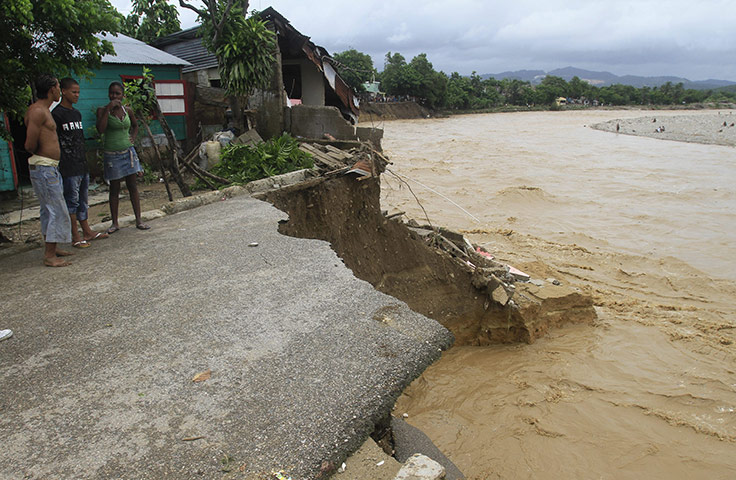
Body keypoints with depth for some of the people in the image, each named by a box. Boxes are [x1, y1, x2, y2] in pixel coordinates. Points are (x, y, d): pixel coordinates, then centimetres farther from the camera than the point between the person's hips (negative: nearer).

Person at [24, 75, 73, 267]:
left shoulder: (44, 110, 16)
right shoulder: (37, 111, -15)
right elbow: (30, 145, -19)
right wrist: (40, 153, -1)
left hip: (50, 168, 10)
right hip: (43, 167, -10)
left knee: (49, 209, 17)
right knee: (57, 211, -8)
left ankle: (51, 249, 27)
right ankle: (49, 256, -3)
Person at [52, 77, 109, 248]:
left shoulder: (77, 113, 16)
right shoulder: (57, 114, -8)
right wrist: (60, 164, -16)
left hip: (82, 164, 8)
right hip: (69, 167, -8)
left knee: (83, 199, 14)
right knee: (72, 200, -3)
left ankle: (87, 231, 22)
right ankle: (75, 236, 3)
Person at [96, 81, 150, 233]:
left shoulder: (128, 110, 5)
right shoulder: (102, 110, -5)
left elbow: (135, 126, 24)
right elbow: (100, 129, -21)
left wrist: (133, 138, 5)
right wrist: (108, 108, -20)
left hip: (128, 152, 3)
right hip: (112, 154, -3)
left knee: (132, 186, 4)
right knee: (114, 189, 3)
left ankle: (138, 220, 8)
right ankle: (115, 223, 12)